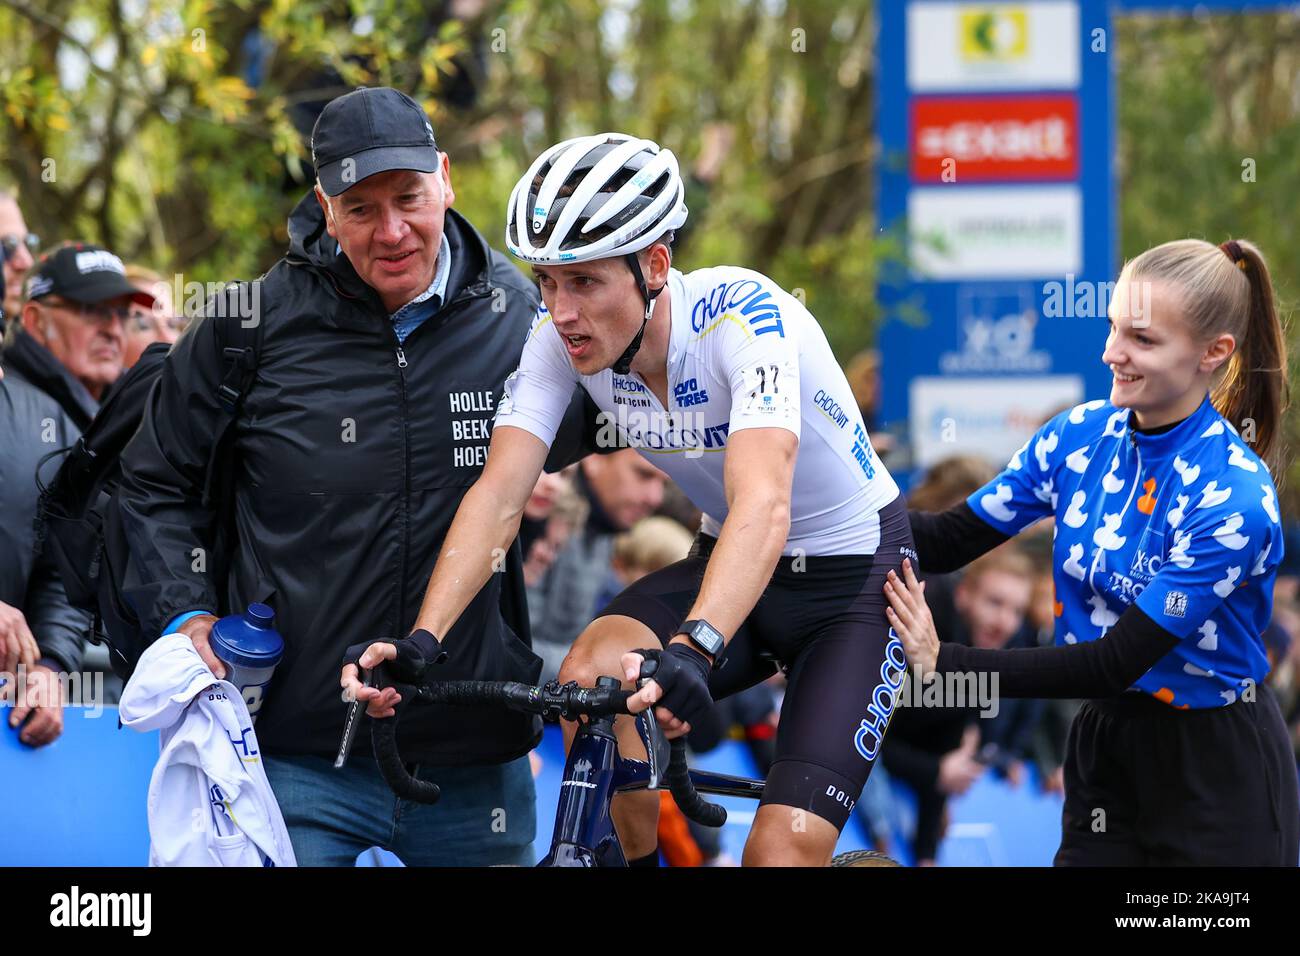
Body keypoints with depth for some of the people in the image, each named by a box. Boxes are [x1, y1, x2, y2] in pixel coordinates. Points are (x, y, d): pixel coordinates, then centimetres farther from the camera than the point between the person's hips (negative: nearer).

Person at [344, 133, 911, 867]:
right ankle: (649, 858, -4)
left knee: (785, 849, -18)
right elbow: (501, 495, -22)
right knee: (588, 677, -25)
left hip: (853, 577, -5)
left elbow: (762, 507, -45)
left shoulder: (744, 317, -31)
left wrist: (695, 649, -61)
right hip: (727, 559, 5)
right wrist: (422, 642, -37)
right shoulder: (562, 337, -15)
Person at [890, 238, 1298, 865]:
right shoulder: (1081, 435, -3)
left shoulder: (1233, 498, -23)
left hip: (1217, 768, -5)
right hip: (1104, 744, 5)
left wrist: (945, 664, -28)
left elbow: (1117, 662, -24)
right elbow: (953, 540, -2)